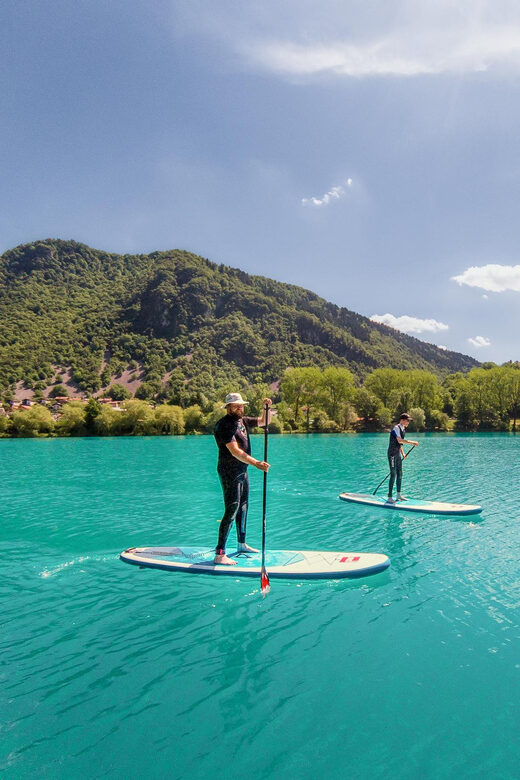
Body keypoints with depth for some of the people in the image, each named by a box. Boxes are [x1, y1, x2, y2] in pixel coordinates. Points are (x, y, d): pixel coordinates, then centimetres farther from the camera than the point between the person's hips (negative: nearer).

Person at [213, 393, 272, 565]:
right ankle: (219, 554, -8)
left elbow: (263, 422, 24)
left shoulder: (242, 420, 10)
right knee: (231, 511, -12)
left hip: (242, 471, 9)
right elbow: (235, 451, -27)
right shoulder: (224, 425, -18)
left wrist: (266, 407, 4)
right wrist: (256, 463, -32)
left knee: (243, 507, 18)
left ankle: (241, 544, 33)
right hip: (229, 473, -9)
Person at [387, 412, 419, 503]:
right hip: (392, 454, -9)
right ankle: (390, 497, -4)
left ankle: (399, 495, 24)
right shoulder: (396, 428, -15)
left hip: (398, 454, 9)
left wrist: (402, 453, 15)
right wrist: (412, 442, -24)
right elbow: (400, 440, -28)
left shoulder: (402, 429, 13)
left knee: (400, 474, 13)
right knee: (393, 475, -9)